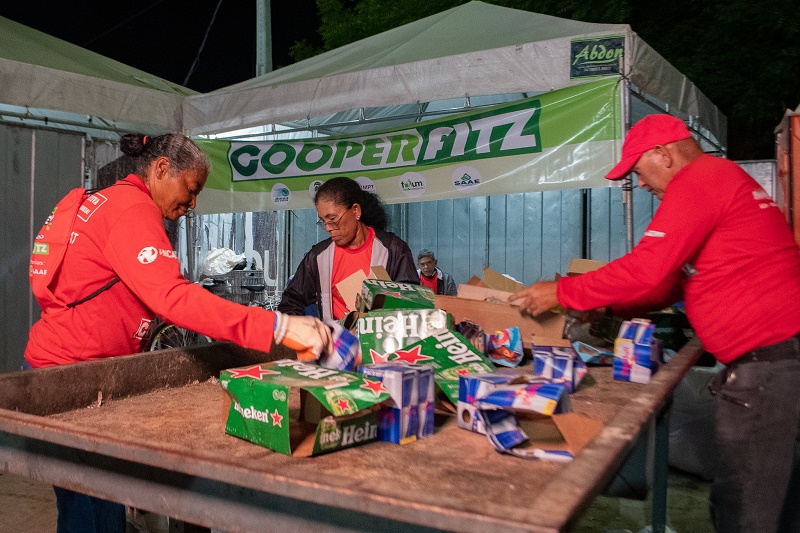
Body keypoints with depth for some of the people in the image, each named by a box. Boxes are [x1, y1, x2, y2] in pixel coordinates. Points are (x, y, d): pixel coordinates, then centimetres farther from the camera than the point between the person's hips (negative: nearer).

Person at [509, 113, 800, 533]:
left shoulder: (697, 180, -13)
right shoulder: (720, 177, 20)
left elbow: (647, 268, -20)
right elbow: (675, 278, 20)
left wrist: (561, 293, -10)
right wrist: (609, 307, 14)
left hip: (765, 356, -11)